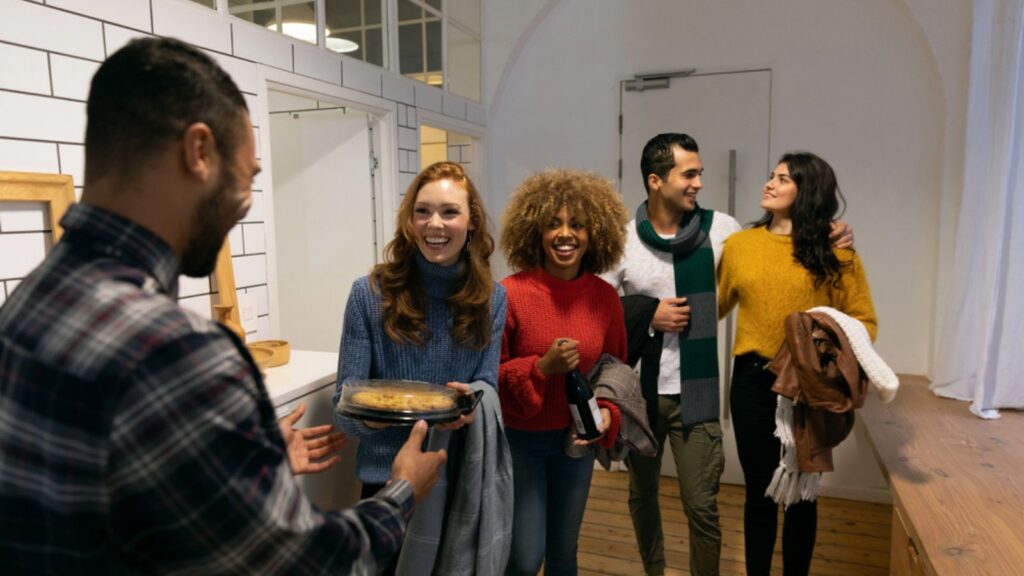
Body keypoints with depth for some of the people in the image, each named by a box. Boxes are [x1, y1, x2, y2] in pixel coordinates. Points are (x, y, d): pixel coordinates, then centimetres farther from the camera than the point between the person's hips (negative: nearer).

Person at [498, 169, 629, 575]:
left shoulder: (605, 297, -5)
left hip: (576, 438, 4)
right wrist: (541, 367, -26)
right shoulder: (510, 294, -18)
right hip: (518, 438, -4)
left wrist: (607, 412, -10)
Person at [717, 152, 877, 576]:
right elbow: (715, 305, 10)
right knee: (759, 490, 12)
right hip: (753, 383, 1)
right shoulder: (738, 244, 1)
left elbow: (864, 320, -2)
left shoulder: (836, 251, -5)